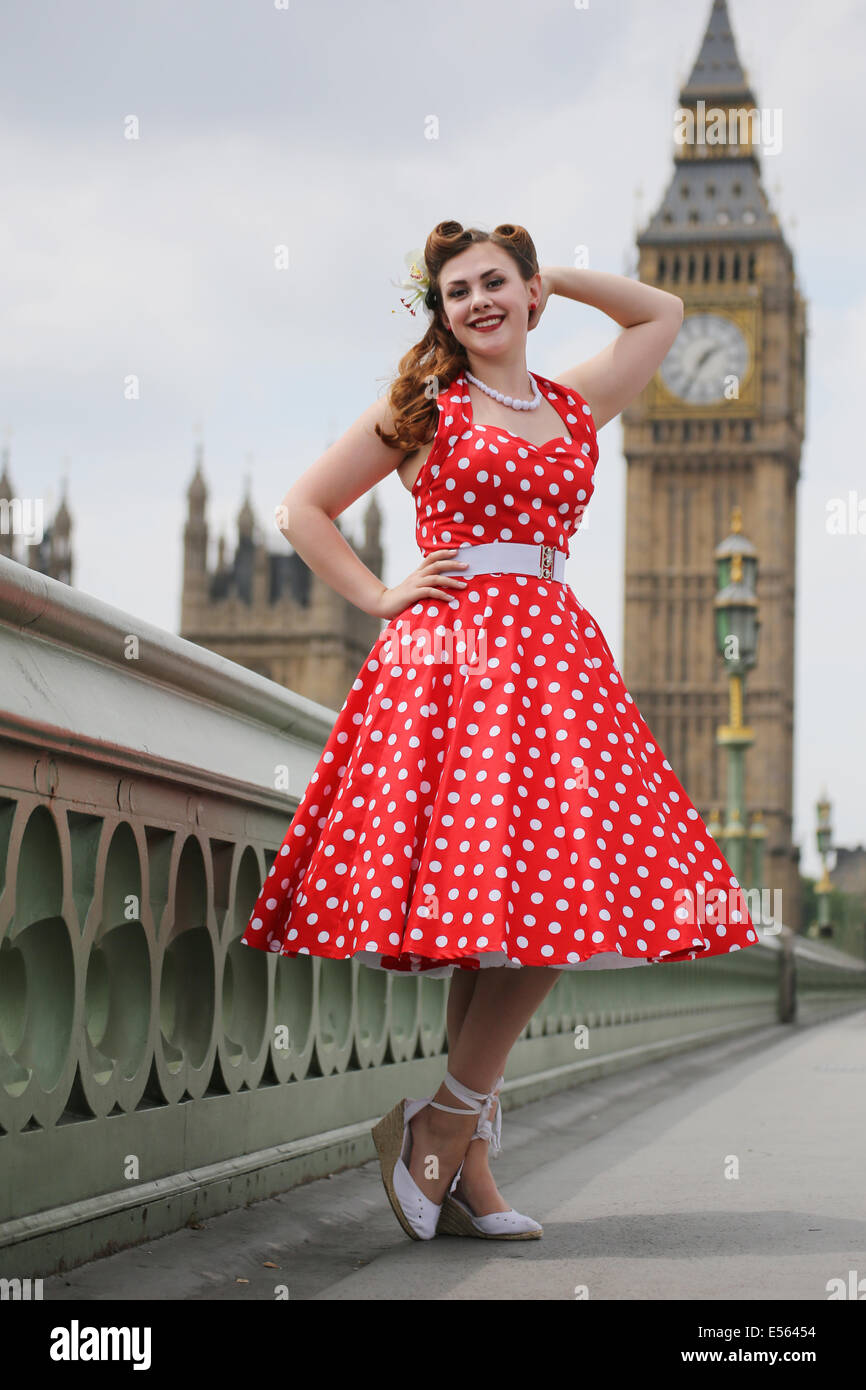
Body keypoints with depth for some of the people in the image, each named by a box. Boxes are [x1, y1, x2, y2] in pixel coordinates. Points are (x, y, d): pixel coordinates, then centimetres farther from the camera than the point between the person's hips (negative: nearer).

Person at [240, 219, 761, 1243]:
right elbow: (303, 509, 12)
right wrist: (377, 595, 2)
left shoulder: (575, 406, 19)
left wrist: (553, 277, 29)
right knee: (499, 900, -16)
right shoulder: (421, 409, 9)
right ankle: (450, 1128, -4)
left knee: (545, 903, -5)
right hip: (448, 651, -4)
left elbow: (662, 313, 34)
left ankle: (458, 1155, 0)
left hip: (553, 653, 4)